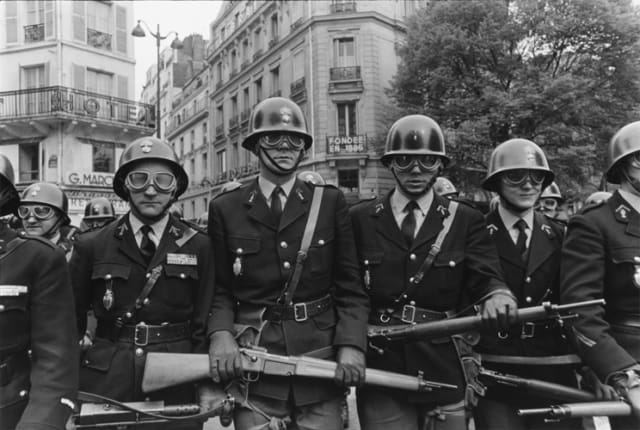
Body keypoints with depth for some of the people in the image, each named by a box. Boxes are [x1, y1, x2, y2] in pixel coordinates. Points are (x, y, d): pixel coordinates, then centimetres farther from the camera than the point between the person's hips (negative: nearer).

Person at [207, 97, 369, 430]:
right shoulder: (225, 209, 5)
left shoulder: (330, 202, 5)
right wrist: (220, 334, -12)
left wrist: (351, 345, -11)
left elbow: (349, 287, 3)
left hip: (322, 363, 1)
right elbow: (221, 290, 7)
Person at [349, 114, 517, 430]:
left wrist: (496, 295, -31)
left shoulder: (466, 220, 4)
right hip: (380, 372, 0)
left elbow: (485, 276, -8)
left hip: (445, 371, 1)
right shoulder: (360, 219, 4)